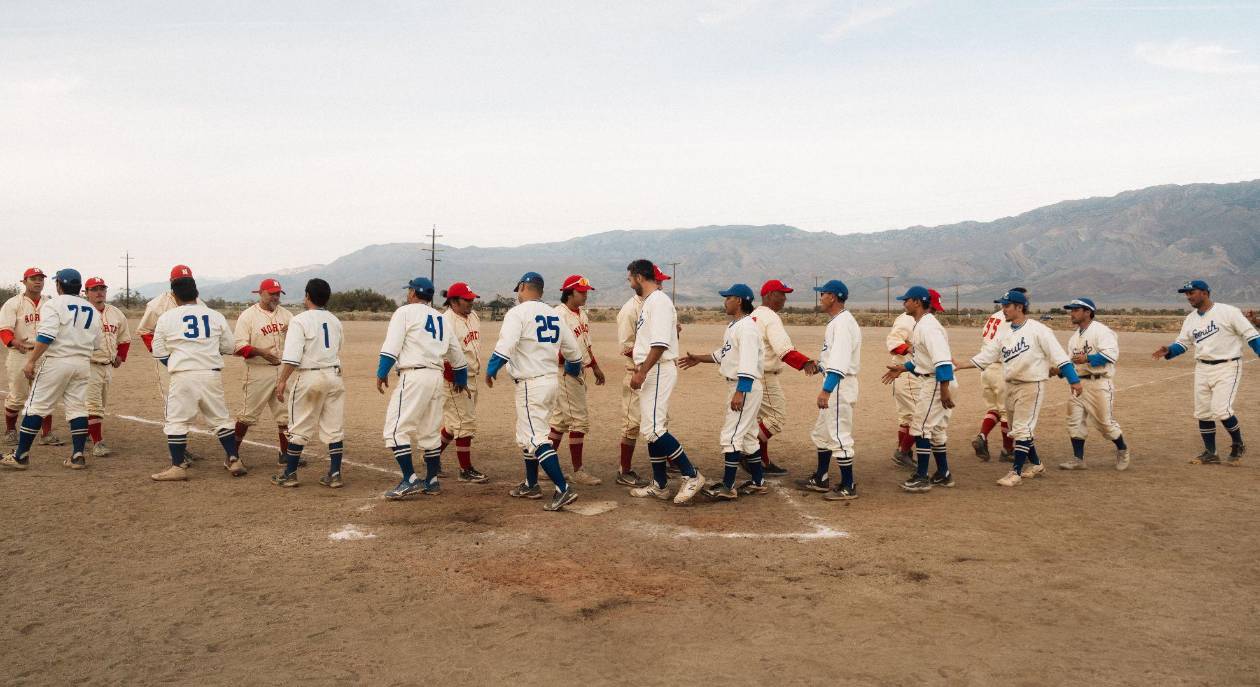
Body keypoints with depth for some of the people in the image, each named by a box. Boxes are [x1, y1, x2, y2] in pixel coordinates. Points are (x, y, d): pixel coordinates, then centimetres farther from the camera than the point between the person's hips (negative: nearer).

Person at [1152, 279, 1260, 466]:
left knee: (1221, 410, -15)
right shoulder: (1190, 319, 9)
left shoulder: (1228, 312, -10)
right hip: (1202, 369, 7)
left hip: (1227, 368, -6)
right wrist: (1168, 351, -7)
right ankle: (1210, 453, 20)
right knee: (1203, 413, 7)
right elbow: (1182, 344, 13)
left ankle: (1238, 445, 11)